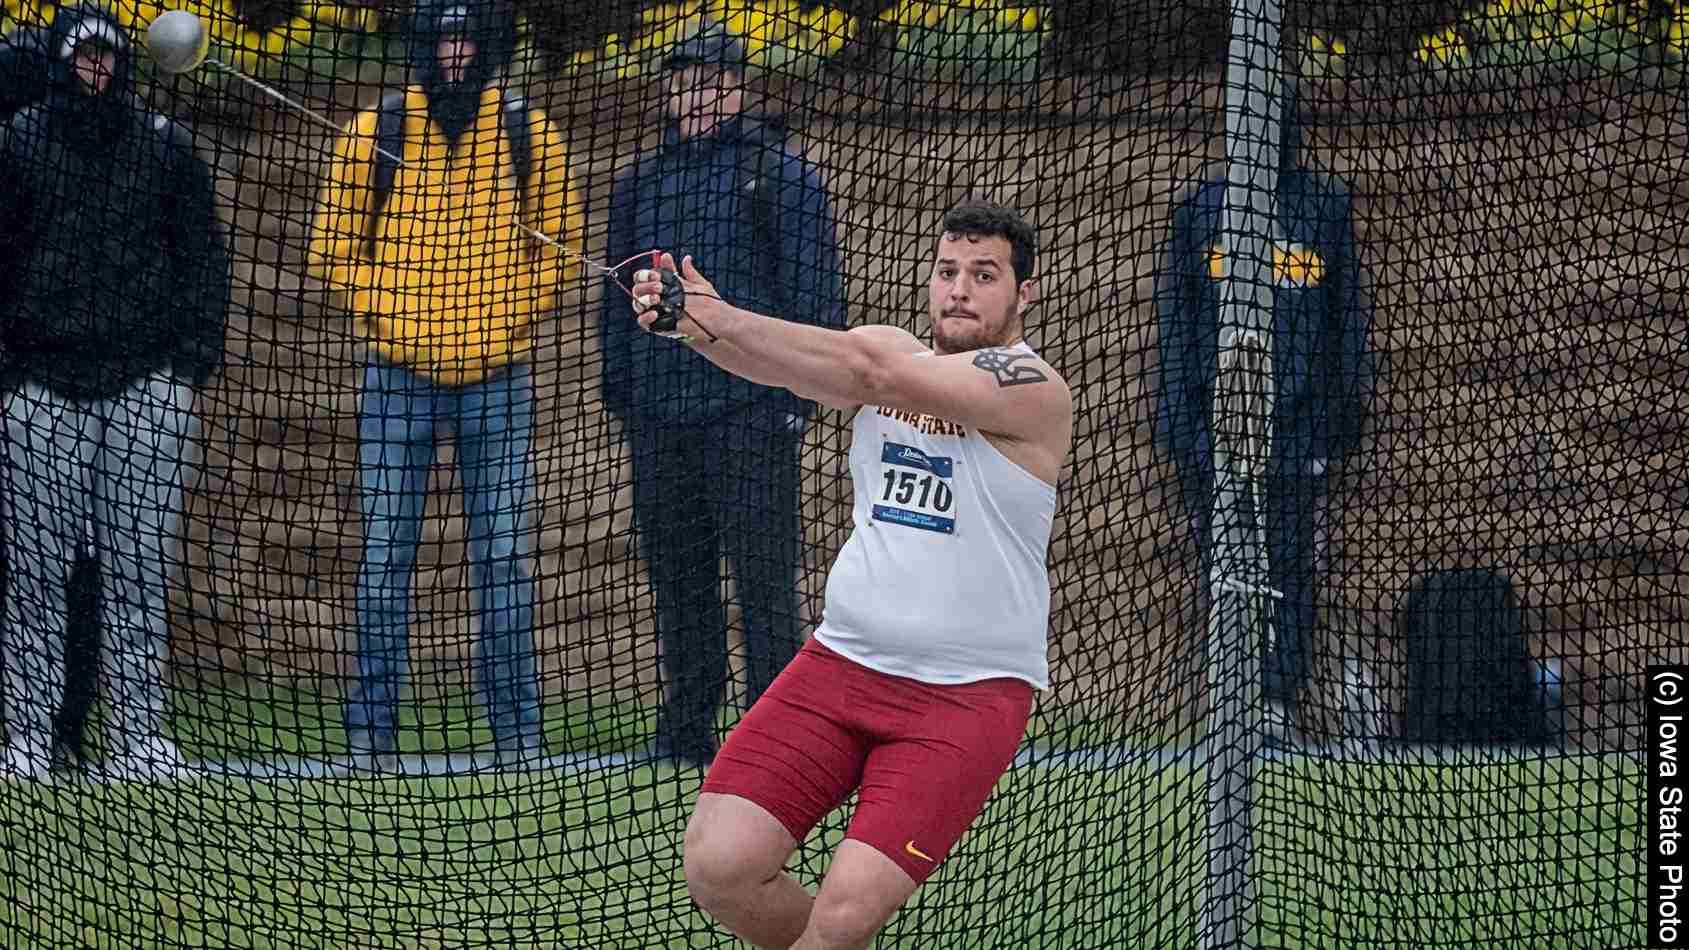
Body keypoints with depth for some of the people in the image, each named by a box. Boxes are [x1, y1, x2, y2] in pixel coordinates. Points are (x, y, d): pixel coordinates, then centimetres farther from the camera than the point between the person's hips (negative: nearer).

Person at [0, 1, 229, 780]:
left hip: (146, 386, 1)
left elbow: (204, 254, 12)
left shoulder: (165, 146, 9)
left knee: (139, 569, -1)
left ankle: (138, 736, 1)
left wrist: (194, 358, 2)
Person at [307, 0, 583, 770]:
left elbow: (559, 241, 12)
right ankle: (371, 729, 3)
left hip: (498, 376, 1)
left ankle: (516, 728, 7)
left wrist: (515, 316, -1)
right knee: (385, 553, -2)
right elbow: (334, 244, 8)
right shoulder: (375, 132, 3)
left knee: (503, 555, 2)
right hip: (399, 374, -1)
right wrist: (383, 312, -5)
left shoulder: (527, 134, 6)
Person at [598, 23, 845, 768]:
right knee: (676, 572, 7)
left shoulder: (780, 177, 2)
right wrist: (620, 390, 13)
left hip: (750, 409, -5)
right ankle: (685, 726, 13)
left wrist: (796, 394, -9)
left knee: (761, 570, -6)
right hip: (659, 415, 5)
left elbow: (814, 290, -2)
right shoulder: (640, 184, 17)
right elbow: (619, 295, 23)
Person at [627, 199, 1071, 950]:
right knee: (719, 868, -9)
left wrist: (718, 318, -29)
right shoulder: (890, 349, 7)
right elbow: (776, 359, -13)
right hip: (842, 660, 5)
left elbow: (874, 376, -24)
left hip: (966, 695, -5)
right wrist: (694, 323, -35)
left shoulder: (1031, 389, -11)